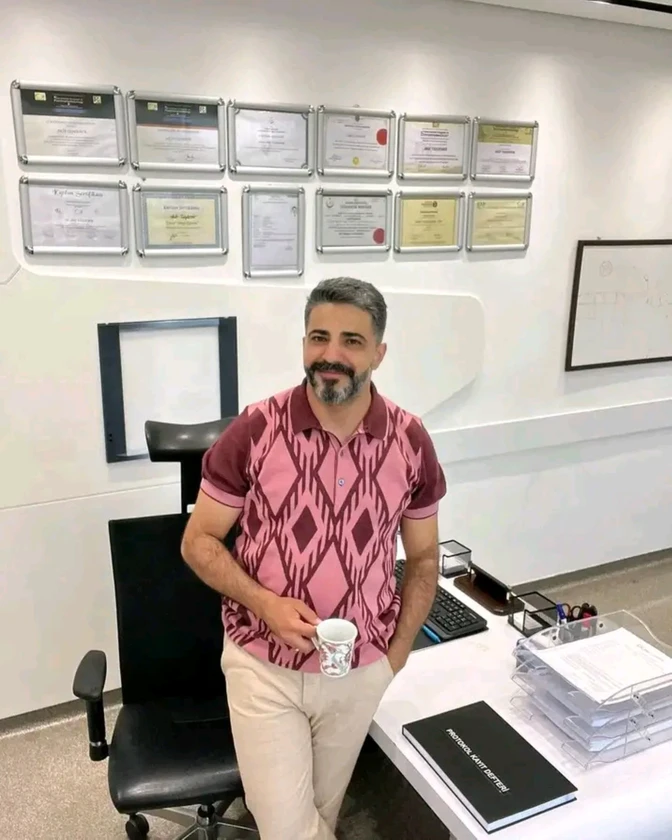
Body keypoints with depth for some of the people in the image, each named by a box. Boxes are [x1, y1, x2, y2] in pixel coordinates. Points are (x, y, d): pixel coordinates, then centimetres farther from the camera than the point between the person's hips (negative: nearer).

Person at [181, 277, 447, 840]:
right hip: (262, 666, -2)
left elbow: (424, 557, 4)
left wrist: (397, 654, 2)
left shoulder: (410, 441, -8)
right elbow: (199, 542, -6)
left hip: (361, 672, 2)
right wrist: (264, 603, -20)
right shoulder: (255, 430, -14)